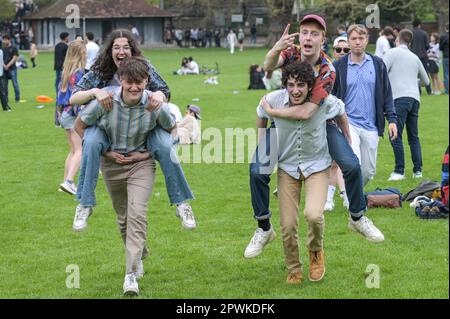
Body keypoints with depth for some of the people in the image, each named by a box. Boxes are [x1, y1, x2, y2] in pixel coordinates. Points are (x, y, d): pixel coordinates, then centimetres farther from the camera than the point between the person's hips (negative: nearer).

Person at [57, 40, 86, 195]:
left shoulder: (66, 71, 12)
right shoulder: (78, 72, -14)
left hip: (65, 113, 9)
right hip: (74, 114, -9)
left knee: (73, 150, 16)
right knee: (80, 150, -9)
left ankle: (66, 181, 17)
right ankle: (69, 181, -21)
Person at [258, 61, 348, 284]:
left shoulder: (324, 102, -21)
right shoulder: (273, 100, -18)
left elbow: (341, 111, 3)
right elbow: (261, 115, 7)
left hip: (317, 165, -2)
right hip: (287, 167, 2)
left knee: (313, 214, -24)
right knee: (287, 226, -1)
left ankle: (316, 250, 10)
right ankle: (293, 270, 25)